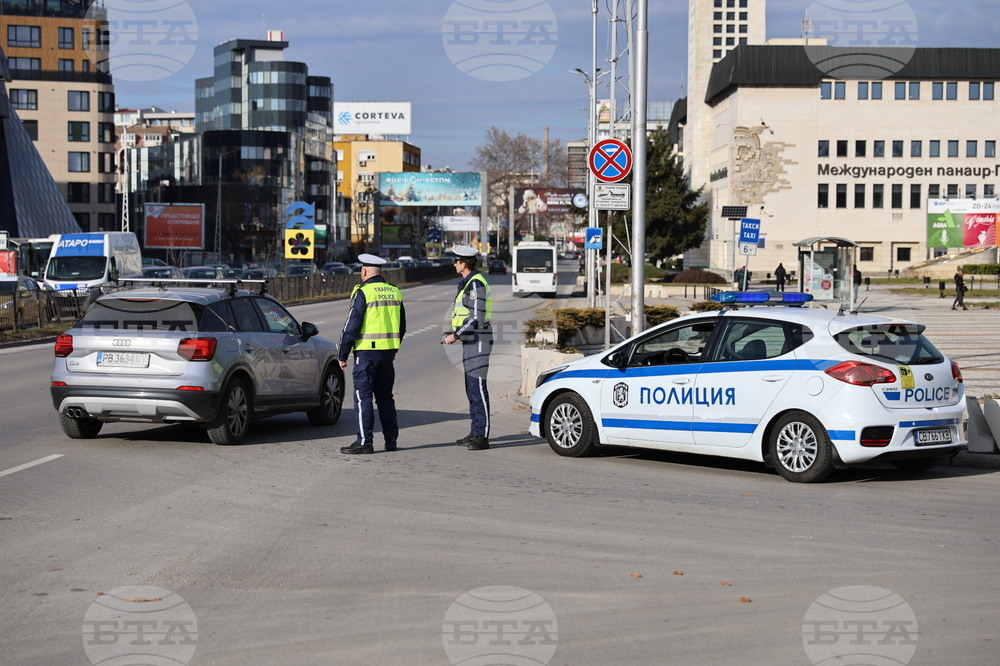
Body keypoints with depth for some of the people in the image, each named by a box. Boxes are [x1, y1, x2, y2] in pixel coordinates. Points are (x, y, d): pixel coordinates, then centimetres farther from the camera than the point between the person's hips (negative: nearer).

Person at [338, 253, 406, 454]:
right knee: (385, 396, 14)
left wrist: (343, 355, -6)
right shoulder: (394, 292, 11)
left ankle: (364, 441, -5)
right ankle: (391, 440, 16)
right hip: (388, 351, 7)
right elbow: (402, 327, 19)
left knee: (363, 396, -3)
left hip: (367, 351, -7)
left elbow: (352, 326, -12)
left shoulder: (363, 293, -11)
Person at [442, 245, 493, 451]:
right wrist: (455, 331, 15)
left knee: (477, 387, -11)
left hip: (478, 341, -11)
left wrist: (456, 335, -16)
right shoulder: (468, 283, 16)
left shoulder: (476, 284, -16)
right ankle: (475, 433, 19)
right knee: (471, 389, 13)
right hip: (471, 341, 11)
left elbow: (476, 319, -22)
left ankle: (482, 436, -11)